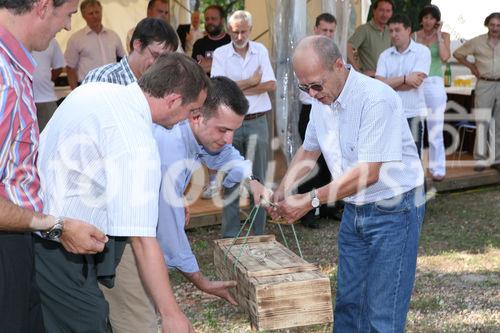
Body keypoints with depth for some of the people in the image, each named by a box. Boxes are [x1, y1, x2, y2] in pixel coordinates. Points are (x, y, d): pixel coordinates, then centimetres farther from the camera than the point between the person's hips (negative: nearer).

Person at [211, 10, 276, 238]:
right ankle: (230, 235, 13)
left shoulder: (260, 51, 5)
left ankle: (259, 234, 16)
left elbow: (271, 85, -6)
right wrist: (252, 81, -7)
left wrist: (238, 90, -10)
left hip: (257, 123, 1)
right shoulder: (220, 54, 0)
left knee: (258, 180, 7)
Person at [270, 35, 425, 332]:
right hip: (354, 209, 8)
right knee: (347, 301, 15)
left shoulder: (377, 99, -24)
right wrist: (281, 192, 1)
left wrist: (310, 200, -23)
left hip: (394, 210, -8)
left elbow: (368, 173, -26)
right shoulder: (322, 101, 2)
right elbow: (309, 151, 16)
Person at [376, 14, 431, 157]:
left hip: (413, 114, -3)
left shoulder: (422, 51, -1)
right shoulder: (385, 55, 8)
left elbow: (416, 81, -14)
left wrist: (390, 83, -4)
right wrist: (404, 79, -15)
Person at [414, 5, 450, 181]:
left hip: (435, 85, -2)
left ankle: (437, 169, 2)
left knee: (435, 131, -3)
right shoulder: (413, 36, 7)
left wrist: (438, 34, -7)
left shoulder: (444, 36, 5)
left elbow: (445, 57, -13)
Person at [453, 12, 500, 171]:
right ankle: (481, 159, 1)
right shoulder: (477, 42, 1)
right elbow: (457, 53, 11)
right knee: (482, 123, -5)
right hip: (484, 85, -2)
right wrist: (471, 66, 4)